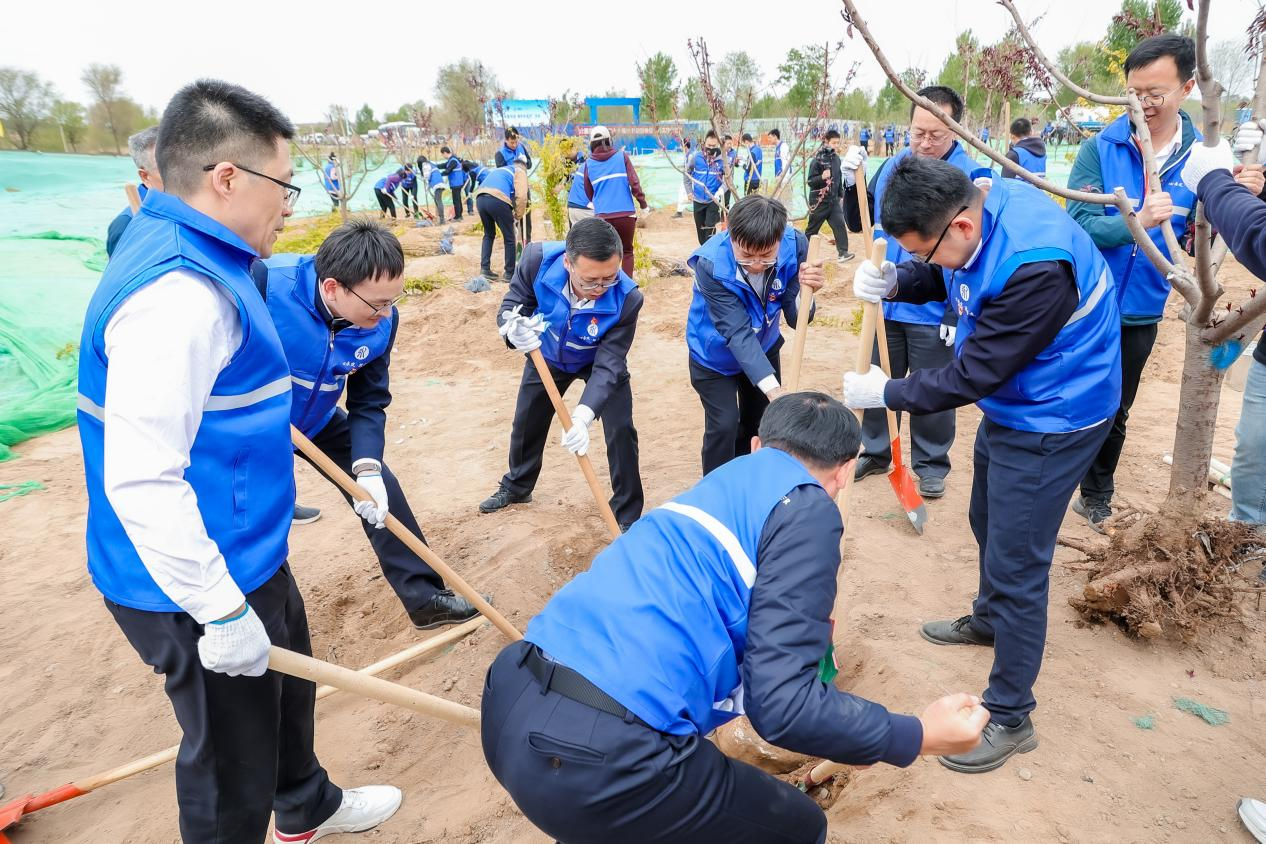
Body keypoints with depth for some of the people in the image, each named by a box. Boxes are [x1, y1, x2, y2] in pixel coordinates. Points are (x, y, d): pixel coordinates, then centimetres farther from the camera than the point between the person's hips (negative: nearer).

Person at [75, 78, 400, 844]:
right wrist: (220, 611, -26)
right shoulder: (176, 293, -28)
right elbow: (142, 479, -31)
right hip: (198, 589, -11)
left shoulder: (196, 264, 7)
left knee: (289, 686, 30)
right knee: (232, 764, 9)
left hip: (245, 557, 11)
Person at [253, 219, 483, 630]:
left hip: (317, 423, 4)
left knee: (381, 490, 3)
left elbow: (369, 403, -11)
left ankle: (425, 598, 18)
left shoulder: (381, 321, -20)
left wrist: (367, 467, -26)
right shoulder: (261, 283, -37)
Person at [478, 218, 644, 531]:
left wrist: (583, 415, -50)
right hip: (547, 357, 2)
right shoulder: (538, 259, -37)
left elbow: (608, 365, -37)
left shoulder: (627, 298, -39)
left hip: (599, 361, -2)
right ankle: (516, 487, 47)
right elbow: (511, 305, -22)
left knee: (621, 430, -13)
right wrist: (513, 327, -47)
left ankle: (627, 516, 8)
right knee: (525, 423, 18)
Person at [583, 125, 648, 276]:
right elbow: (634, 182, -4)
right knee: (627, 252, 11)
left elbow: (589, 192, 13)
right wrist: (643, 204, 4)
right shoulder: (622, 156, 3)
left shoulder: (589, 163, 7)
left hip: (602, 216, 1)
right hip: (626, 214, -1)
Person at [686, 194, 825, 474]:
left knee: (761, 421, 13)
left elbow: (796, 319, -23)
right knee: (724, 426, -13)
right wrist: (774, 390, -49)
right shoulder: (711, 264, -36)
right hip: (715, 355, -4)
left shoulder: (795, 245, -27)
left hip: (763, 348, 4)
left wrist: (807, 290, -46)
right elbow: (737, 332, -40)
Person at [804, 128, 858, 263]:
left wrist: (841, 195, 17)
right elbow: (809, 181, -15)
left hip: (833, 200, 5)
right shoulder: (818, 160, -13)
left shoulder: (837, 158, 6)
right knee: (812, 228, 7)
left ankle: (842, 252, -5)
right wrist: (822, 177, -31)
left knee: (840, 224, -7)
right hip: (819, 201, -5)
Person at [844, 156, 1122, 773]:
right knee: (988, 522, 27)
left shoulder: (1034, 267, -36)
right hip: (1007, 403, 10)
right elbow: (943, 279, 8)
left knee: (1015, 563, -3)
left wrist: (885, 393, -16)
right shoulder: (977, 198, -9)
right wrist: (893, 282, -13)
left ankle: (1010, 717, 14)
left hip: (1050, 421, -9)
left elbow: (973, 376, -28)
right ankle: (989, 620, 53)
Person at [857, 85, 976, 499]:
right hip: (886, 304, 5)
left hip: (934, 312, -5)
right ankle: (875, 453, 33)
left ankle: (931, 465, 26)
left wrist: (957, 315, -15)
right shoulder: (892, 166, 3)